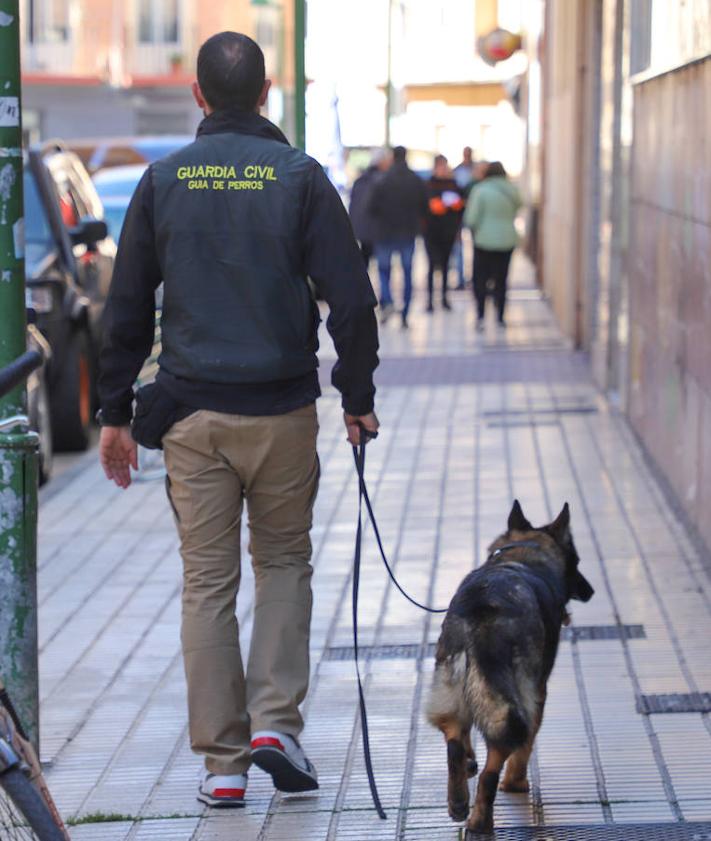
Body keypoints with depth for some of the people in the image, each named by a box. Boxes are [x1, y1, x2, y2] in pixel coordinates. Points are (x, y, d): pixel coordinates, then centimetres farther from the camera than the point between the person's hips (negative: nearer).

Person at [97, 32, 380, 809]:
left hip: (192, 415, 1)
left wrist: (116, 411, 10)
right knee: (284, 560, 16)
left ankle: (222, 762, 6)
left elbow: (126, 307, 4)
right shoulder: (299, 177, -2)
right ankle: (275, 721, 1)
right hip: (282, 409, -1)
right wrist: (358, 396, 5)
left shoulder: (164, 181, 3)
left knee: (207, 581, 6)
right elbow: (350, 297, -5)